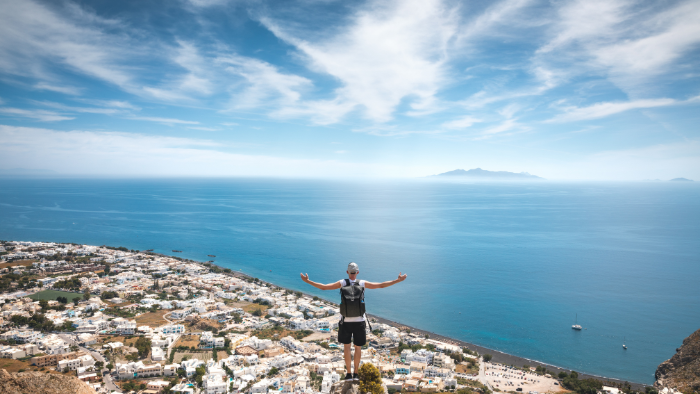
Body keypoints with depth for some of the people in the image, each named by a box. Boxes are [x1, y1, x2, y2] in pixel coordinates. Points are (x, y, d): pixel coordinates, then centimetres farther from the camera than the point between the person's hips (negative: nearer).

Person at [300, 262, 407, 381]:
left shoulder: (342, 283, -8)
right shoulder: (363, 283, -8)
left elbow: (323, 287, -9)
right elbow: (381, 285, -5)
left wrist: (307, 281, -2)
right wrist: (398, 280, 2)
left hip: (346, 321, 0)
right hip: (359, 321, 0)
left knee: (346, 346, 15)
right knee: (358, 347, 15)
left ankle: (349, 373, 17)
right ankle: (356, 373, 22)